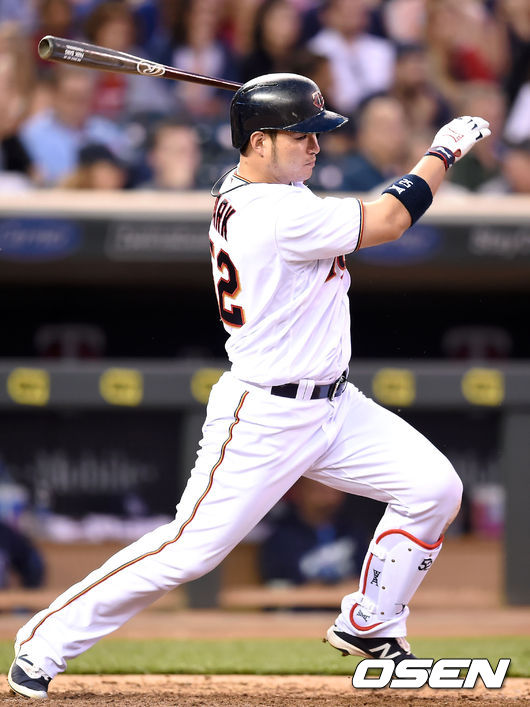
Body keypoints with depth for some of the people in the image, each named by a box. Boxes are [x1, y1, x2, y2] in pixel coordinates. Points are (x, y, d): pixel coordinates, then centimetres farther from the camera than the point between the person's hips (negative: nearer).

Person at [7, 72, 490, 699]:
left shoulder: (239, 188, 5)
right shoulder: (278, 216, -24)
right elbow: (388, 222, -17)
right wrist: (444, 150, -4)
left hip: (334, 406, 9)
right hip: (262, 418, -9)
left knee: (434, 487, 0)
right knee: (190, 548, -8)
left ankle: (368, 624, 16)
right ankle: (45, 642, 5)